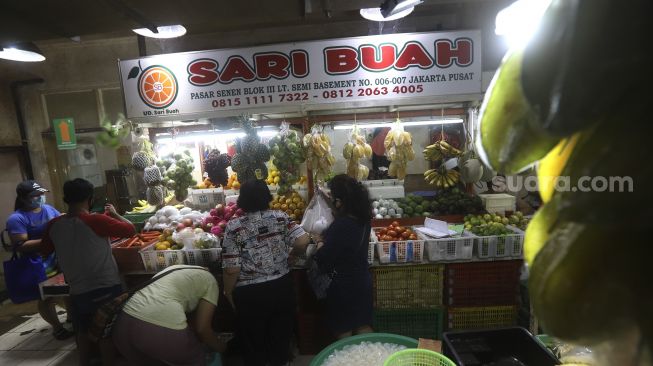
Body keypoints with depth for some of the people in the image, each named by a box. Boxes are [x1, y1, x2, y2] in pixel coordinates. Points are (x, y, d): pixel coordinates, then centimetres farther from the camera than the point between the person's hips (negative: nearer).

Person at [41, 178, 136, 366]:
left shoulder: (54, 225, -3)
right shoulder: (96, 220, -20)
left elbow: (45, 250, 14)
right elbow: (131, 229, -12)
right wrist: (114, 213, 2)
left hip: (77, 291, 5)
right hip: (107, 288, -4)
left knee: (83, 332, 24)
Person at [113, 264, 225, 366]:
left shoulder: (176, 268, 28)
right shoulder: (210, 281, 8)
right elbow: (202, 329, 3)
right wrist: (221, 347, 21)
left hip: (123, 325, 7)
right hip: (161, 329, -7)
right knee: (194, 357, 24)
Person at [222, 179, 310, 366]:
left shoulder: (234, 227, -14)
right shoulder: (280, 217, -9)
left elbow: (232, 269, -14)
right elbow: (303, 241, -16)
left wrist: (228, 292, 3)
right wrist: (289, 253, 4)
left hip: (250, 293, -2)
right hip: (281, 286, 2)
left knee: (253, 337, 23)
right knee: (281, 332, 24)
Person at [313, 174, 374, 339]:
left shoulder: (340, 226, -29)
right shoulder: (363, 218, -7)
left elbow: (322, 262, -22)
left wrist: (320, 242, -5)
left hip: (342, 286, -7)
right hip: (363, 282, 7)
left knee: (343, 332, 15)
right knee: (363, 326, 23)